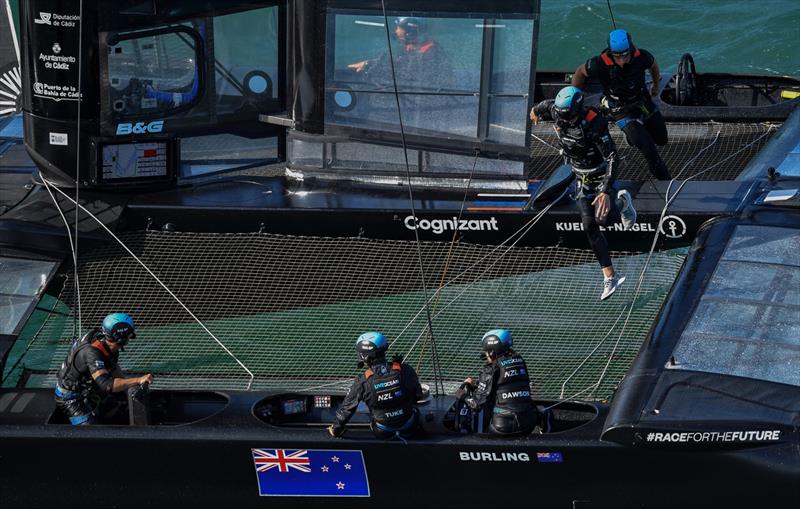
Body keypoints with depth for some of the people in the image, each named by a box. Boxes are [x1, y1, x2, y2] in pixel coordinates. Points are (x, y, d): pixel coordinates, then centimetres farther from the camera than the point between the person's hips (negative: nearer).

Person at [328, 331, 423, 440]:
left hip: (383, 434, -1)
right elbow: (418, 396, -2)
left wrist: (336, 429, 10)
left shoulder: (363, 381, -19)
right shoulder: (405, 370, -17)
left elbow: (347, 408, -7)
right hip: (410, 427, 1)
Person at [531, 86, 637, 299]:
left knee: (603, 218, -15)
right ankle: (610, 277, 0)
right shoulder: (557, 111, -16)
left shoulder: (594, 125, -33)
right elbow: (547, 104, 10)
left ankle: (622, 203, 23)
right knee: (589, 226, -4)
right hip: (581, 177, 5)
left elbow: (612, 159, -33)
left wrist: (605, 191, -41)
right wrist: (536, 110, 34)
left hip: (600, 174, -5)